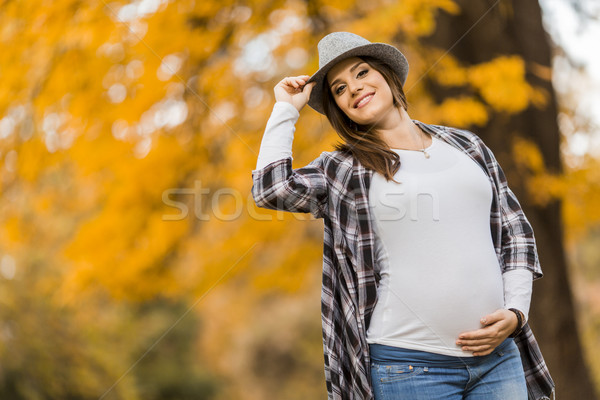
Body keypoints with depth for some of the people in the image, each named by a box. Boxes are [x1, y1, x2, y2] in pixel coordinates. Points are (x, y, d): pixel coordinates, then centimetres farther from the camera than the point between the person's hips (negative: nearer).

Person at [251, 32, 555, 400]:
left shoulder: (467, 146, 14)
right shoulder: (344, 169, 6)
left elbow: (515, 231, 16)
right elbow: (271, 189, -11)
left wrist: (515, 312, 1)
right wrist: (287, 108, 1)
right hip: (408, 365, -3)